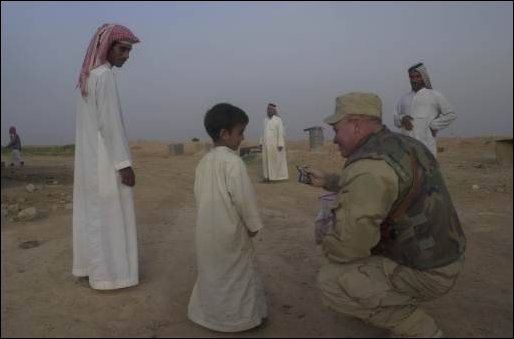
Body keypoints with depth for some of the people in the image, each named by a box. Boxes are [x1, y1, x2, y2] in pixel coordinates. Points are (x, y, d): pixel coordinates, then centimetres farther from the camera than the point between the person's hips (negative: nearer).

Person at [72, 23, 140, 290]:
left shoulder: (86, 76, 14)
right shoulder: (105, 75, -15)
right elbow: (110, 122, -21)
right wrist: (124, 163, -20)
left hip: (88, 158, 9)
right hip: (105, 159, -9)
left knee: (90, 213, 15)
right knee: (110, 215, -1)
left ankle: (90, 265, 27)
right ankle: (109, 273, 8)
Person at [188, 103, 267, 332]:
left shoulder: (204, 161, 5)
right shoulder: (232, 161, -20)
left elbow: (199, 194, 12)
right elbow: (243, 197, -20)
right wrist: (253, 224, -8)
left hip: (207, 229, 8)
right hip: (229, 229, -8)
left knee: (211, 270, 20)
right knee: (238, 273, 8)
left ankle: (208, 312, 33)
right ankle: (240, 317, 21)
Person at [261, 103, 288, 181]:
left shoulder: (278, 120, -8)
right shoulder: (265, 119, 10)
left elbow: (281, 133, -13)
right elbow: (264, 132, 13)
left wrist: (280, 144, -19)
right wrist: (262, 142, 9)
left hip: (275, 144, -6)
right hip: (266, 144, 6)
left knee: (276, 160, 1)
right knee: (267, 160, 6)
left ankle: (276, 176, 6)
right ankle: (268, 176, 11)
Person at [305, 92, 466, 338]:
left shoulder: (367, 165, -27)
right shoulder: (401, 146, 4)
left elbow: (347, 245, -28)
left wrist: (328, 245, -6)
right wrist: (328, 181, 20)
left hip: (423, 272, -9)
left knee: (330, 282, -10)